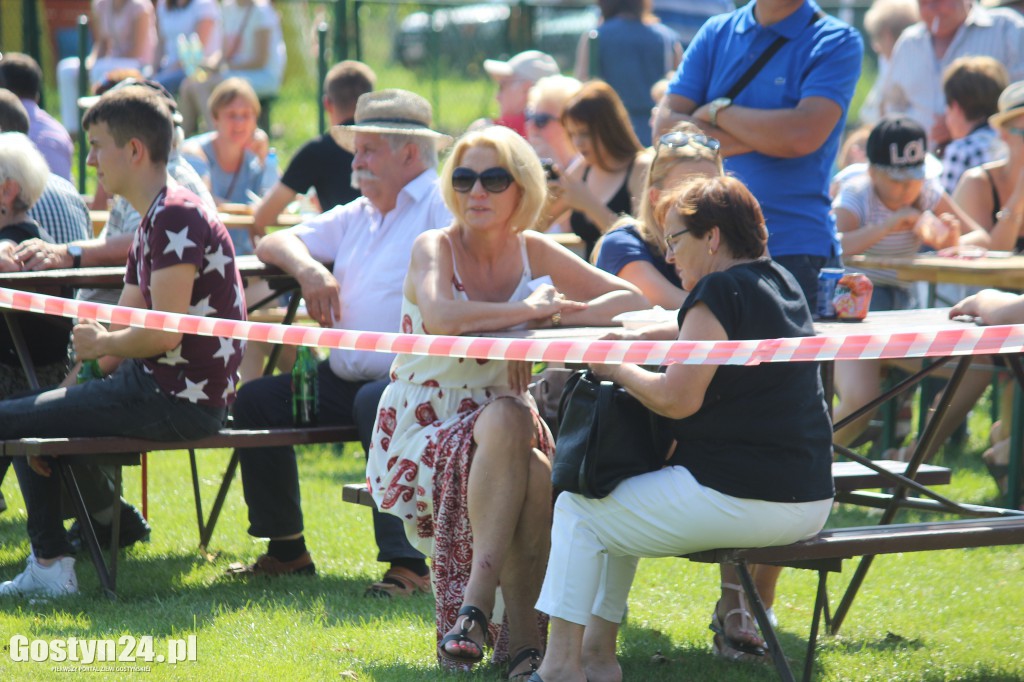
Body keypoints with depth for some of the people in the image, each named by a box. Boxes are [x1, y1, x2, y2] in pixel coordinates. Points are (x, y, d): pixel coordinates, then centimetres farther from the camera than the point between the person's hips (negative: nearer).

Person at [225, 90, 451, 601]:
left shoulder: (441, 207, -4)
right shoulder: (357, 216, 24)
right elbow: (274, 243, 27)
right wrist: (308, 268, 3)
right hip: (346, 380, 9)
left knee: (377, 403, -38)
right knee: (254, 400, 0)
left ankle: (408, 564, -36)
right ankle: (286, 550, 9)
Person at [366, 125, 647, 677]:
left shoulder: (533, 253, 4)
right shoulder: (436, 248, -9)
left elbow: (632, 300, -1)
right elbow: (440, 316, -32)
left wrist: (556, 313, -18)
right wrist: (528, 310, -23)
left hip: (504, 429, 3)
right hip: (422, 434, -3)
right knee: (507, 420, -35)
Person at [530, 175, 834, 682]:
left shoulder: (721, 292, -15)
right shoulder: (782, 283, 12)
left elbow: (677, 398, -21)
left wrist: (619, 371, -3)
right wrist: (640, 338, 19)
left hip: (738, 500, -9)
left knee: (579, 510, 5)